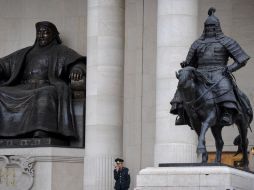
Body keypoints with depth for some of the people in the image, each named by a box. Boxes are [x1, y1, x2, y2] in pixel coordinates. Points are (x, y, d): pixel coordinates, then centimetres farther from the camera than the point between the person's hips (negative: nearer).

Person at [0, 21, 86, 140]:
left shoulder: (60, 51, 16)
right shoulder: (26, 52, 30)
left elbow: (77, 62, -2)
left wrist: (77, 69, -27)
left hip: (47, 88, -4)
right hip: (23, 90, 4)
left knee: (46, 96, -40)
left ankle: (42, 134, -57)